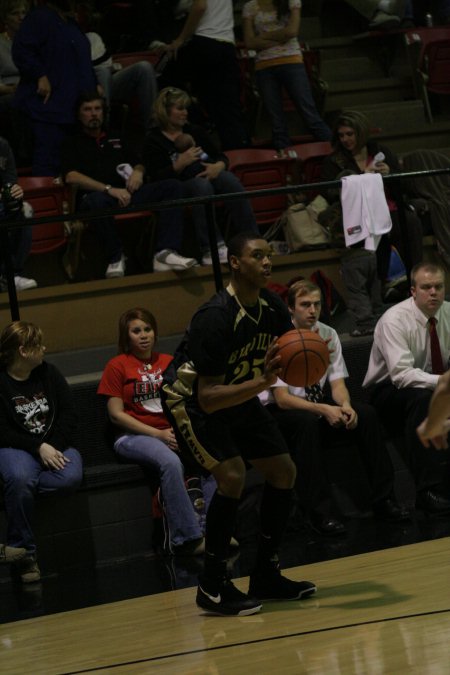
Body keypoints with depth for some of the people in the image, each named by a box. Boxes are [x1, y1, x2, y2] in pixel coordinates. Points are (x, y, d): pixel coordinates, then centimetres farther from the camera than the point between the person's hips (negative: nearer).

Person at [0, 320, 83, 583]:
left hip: (54, 445, 3)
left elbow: (69, 416, 4)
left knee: (71, 477, -31)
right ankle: (25, 552, -28)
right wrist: (39, 448, -20)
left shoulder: (49, 373, 7)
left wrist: (54, 447, -12)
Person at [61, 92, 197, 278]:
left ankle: (165, 252, -32)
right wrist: (109, 189, -15)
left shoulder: (116, 140, 30)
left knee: (172, 187, -17)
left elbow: (138, 164, 35)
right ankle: (116, 257, -22)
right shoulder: (73, 143, 13)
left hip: (127, 193, 5)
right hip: (98, 195, -5)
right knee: (96, 201, -43)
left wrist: (138, 172, 7)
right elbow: (71, 177, -4)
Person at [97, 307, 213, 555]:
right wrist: (158, 434, -12)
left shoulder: (168, 362, 17)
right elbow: (116, 414, -3)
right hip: (133, 437, -4)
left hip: (171, 433, 4)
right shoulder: (117, 366, 3)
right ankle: (186, 537, -33)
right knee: (170, 462, -37)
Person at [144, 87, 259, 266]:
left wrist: (218, 166, -9)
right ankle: (210, 249, -46)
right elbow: (156, 177, -8)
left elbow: (221, 157, 15)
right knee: (201, 185, -38)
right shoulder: (154, 141, 3)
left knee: (230, 180, -29)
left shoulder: (195, 131, 19)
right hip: (179, 187, -4)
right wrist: (180, 165, -21)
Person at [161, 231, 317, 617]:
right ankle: (212, 587, -14)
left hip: (239, 395, 8)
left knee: (284, 471, 5)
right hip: (191, 399, -8)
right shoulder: (215, 318, -33)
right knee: (232, 475, -24)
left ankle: (266, 576, 16)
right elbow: (208, 398, -34)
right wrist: (263, 381, -44)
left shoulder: (272, 307, -10)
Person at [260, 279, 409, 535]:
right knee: (308, 423, -38)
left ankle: (383, 499, -14)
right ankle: (319, 513, -35)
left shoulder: (328, 335, -1)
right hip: (279, 411, -5)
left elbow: (337, 384, -3)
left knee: (366, 414, -19)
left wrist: (345, 406, -27)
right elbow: (282, 399, -21)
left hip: (318, 404, 5)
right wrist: (324, 410, -33)